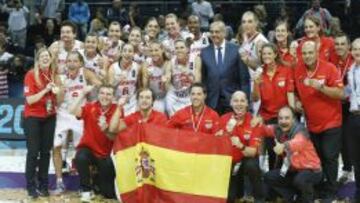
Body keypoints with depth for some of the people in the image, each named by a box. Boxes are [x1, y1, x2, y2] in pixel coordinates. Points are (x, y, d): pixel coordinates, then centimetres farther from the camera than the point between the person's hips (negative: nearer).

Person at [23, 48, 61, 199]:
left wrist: (57, 92, -9)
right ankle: (31, 186, 4)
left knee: (46, 151, 6)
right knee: (33, 151, -5)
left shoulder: (54, 75, 5)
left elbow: (58, 100, 13)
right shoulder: (31, 75, -10)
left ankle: (43, 185, 16)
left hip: (49, 117, 4)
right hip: (32, 117, -4)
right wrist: (45, 90, -22)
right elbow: (30, 100, -15)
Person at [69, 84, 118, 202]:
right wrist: (83, 94, -27)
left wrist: (106, 130, -30)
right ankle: (87, 191, -16)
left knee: (109, 193, -5)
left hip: (106, 154, 1)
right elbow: (73, 111, -25)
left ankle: (99, 179, 34)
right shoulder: (90, 107, -7)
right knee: (80, 157, -39)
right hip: (88, 148, 0)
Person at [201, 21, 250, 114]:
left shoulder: (236, 50, 1)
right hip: (212, 101, 1)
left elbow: (244, 78, 1)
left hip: (233, 100, -1)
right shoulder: (204, 52, 7)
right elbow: (202, 79, 9)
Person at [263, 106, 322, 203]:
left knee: (300, 179, -37)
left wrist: (284, 145, -71)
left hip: (311, 170, -8)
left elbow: (299, 142, -51)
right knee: (269, 177, 1)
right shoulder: (278, 130, -5)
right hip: (293, 170, 8)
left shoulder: (299, 130, -28)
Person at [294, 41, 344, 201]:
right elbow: (296, 91, 18)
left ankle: (329, 192, 7)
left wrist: (320, 87, -28)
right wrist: (297, 101, -2)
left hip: (330, 123, -4)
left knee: (329, 157, -4)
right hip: (311, 124, 4)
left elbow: (340, 93, -17)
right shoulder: (298, 70, 0)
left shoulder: (329, 68, -13)